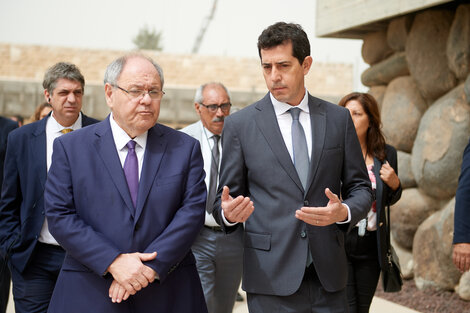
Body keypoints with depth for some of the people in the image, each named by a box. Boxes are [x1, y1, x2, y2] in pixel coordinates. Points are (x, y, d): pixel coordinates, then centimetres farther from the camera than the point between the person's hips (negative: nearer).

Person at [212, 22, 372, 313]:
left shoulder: (338, 119, 6)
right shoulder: (239, 124, 2)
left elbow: (361, 188, 10)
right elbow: (226, 198, 5)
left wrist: (345, 212, -12)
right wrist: (228, 213, -18)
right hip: (271, 277, -2)